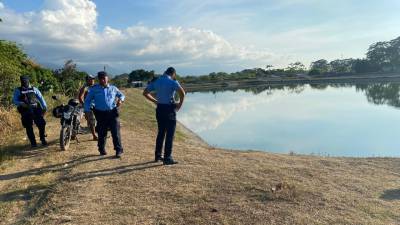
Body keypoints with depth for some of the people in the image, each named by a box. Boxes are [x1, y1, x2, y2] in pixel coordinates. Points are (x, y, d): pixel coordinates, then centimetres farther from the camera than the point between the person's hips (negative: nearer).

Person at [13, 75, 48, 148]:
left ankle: (43, 139, 8)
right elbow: (14, 100, 2)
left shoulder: (34, 89, 13)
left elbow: (40, 97, 9)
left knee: (41, 124, -8)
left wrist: (44, 106, -3)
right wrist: (21, 104, -18)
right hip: (26, 111, -1)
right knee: (29, 127, -2)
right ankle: (33, 142, 8)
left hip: (36, 109, 1)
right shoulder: (18, 90, 9)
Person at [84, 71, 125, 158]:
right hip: (100, 114, 0)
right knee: (102, 133, 7)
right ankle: (102, 149, 27)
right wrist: (87, 111, -1)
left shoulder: (113, 88, 10)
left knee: (115, 132, -5)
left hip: (112, 112, 0)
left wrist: (120, 100, -1)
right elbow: (87, 100, 10)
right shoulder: (94, 89, 6)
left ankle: (118, 150, 2)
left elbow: (121, 95, 23)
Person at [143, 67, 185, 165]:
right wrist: (180, 104, -11)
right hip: (169, 109, -6)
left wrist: (155, 101, 14)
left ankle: (157, 155, 24)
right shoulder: (173, 82, -9)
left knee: (161, 132, 17)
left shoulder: (156, 82, 9)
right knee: (170, 134, 1)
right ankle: (167, 158, 2)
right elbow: (182, 92, -25)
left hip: (159, 108, 6)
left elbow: (145, 93, 14)